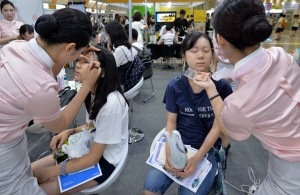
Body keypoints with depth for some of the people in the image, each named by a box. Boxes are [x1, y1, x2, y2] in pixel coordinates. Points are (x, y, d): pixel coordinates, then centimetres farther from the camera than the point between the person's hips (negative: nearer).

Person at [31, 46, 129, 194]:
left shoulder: (111, 103, -31)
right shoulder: (94, 93, -3)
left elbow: (93, 157, -24)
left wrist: (53, 171, -14)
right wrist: (69, 132, -7)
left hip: (103, 162, -8)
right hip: (88, 147, 8)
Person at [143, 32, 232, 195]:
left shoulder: (222, 86, -9)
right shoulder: (175, 86, -3)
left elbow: (217, 127, -9)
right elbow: (171, 122, 0)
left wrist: (197, 158, -19)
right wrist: (169, 151, -17)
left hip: (207, 148, -1)